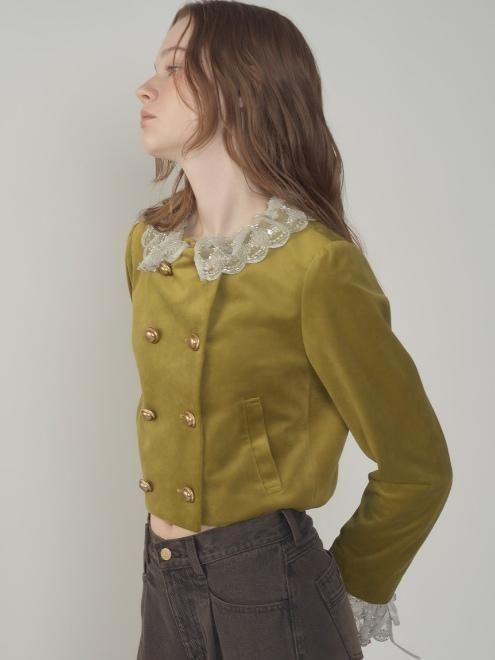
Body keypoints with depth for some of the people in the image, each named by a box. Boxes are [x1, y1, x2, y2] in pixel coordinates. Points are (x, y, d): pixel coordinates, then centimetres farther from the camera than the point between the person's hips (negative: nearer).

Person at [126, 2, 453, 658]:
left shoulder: (318, 265, -19)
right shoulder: (148, 242, 1)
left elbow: (417, 466, -10)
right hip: (163, 580, 6)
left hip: (270, 593, -6)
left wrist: (353, 586, 1)